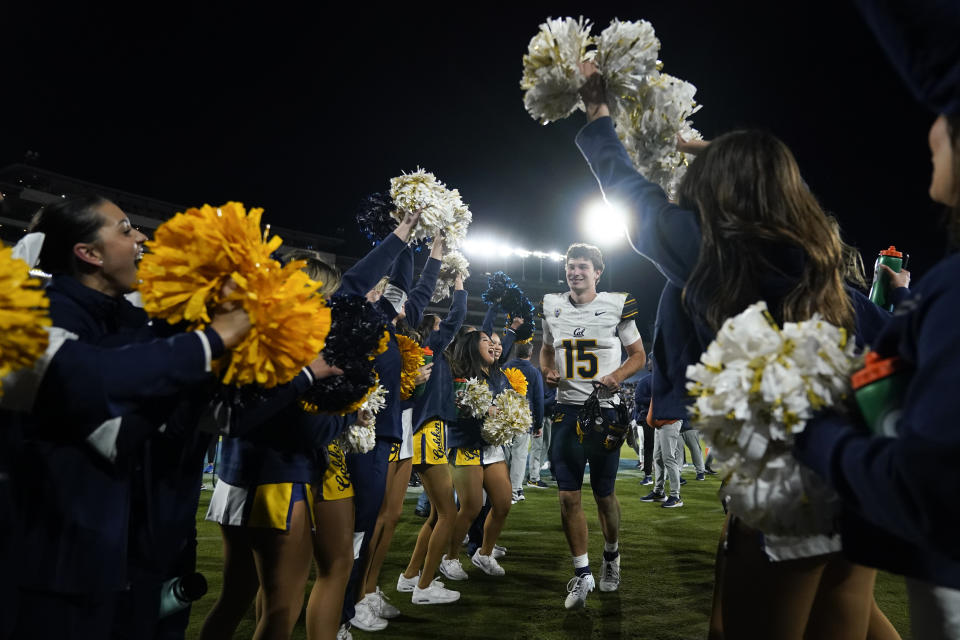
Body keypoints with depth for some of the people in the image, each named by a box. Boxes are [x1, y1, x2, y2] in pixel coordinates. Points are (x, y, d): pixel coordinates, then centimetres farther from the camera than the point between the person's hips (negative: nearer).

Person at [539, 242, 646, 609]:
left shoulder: (616, 306, -3)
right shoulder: (551, 307, 7)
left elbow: (639, 354, 5)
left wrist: (618, 375, -15)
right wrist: (547, 371, 0)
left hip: (605, 410, -2)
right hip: (566, 409, 3)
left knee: (604, 494, 7)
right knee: (568, 496, -1)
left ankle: (611, 555, 35)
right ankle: (582, 574, 13)